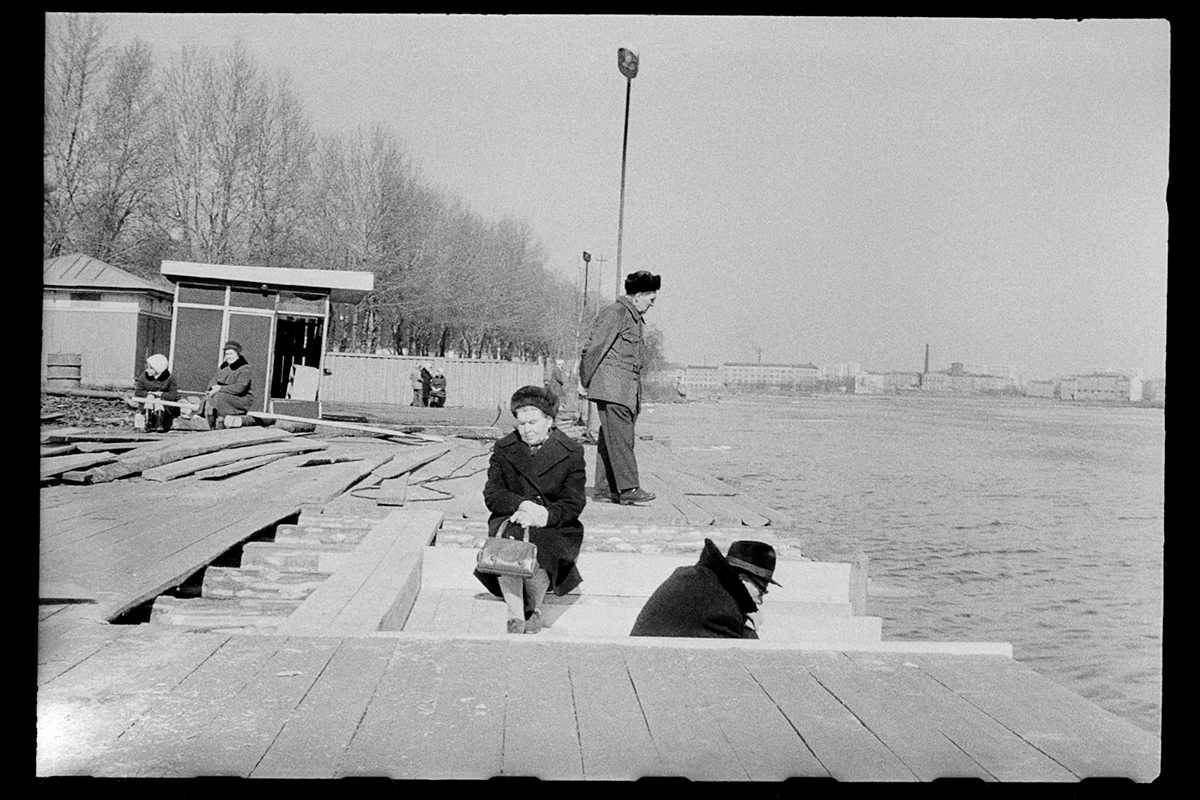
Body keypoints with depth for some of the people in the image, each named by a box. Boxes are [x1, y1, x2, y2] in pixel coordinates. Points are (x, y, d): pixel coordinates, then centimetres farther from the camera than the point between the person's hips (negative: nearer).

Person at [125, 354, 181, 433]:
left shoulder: (169, 378, -14)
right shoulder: (144, 377, -7)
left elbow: (173, 395, -19)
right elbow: (137, 393, -9)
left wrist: (159, 394, -20)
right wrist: (149, 393, -18)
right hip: (146, 405, 2)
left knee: (158, 400, -32)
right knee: (150, 397, -28)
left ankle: (159, 424, -37)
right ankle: (148, 423, -36)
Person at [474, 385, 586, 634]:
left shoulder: (571, 453, 3)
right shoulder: (503, 449, 11)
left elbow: (573, 505, -3)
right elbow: (492, 495, 2)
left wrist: (545, 515, -23)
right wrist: (523, 504, -17)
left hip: (554, 527, -2)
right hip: (510, 522, 2)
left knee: (537, 551, -34)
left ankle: (535, 609, -7)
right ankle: (515, 616, -27)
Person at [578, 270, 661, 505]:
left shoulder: (634, 317, 21)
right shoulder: (615, 313, -9)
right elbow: (594, 347, -11)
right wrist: (584, 381, -7)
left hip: (627, 390, 9)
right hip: (611, 388, -9)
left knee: (610, 439, 9)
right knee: (620, 438, -11)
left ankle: (605, 489, 11)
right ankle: (628, 488, -13)